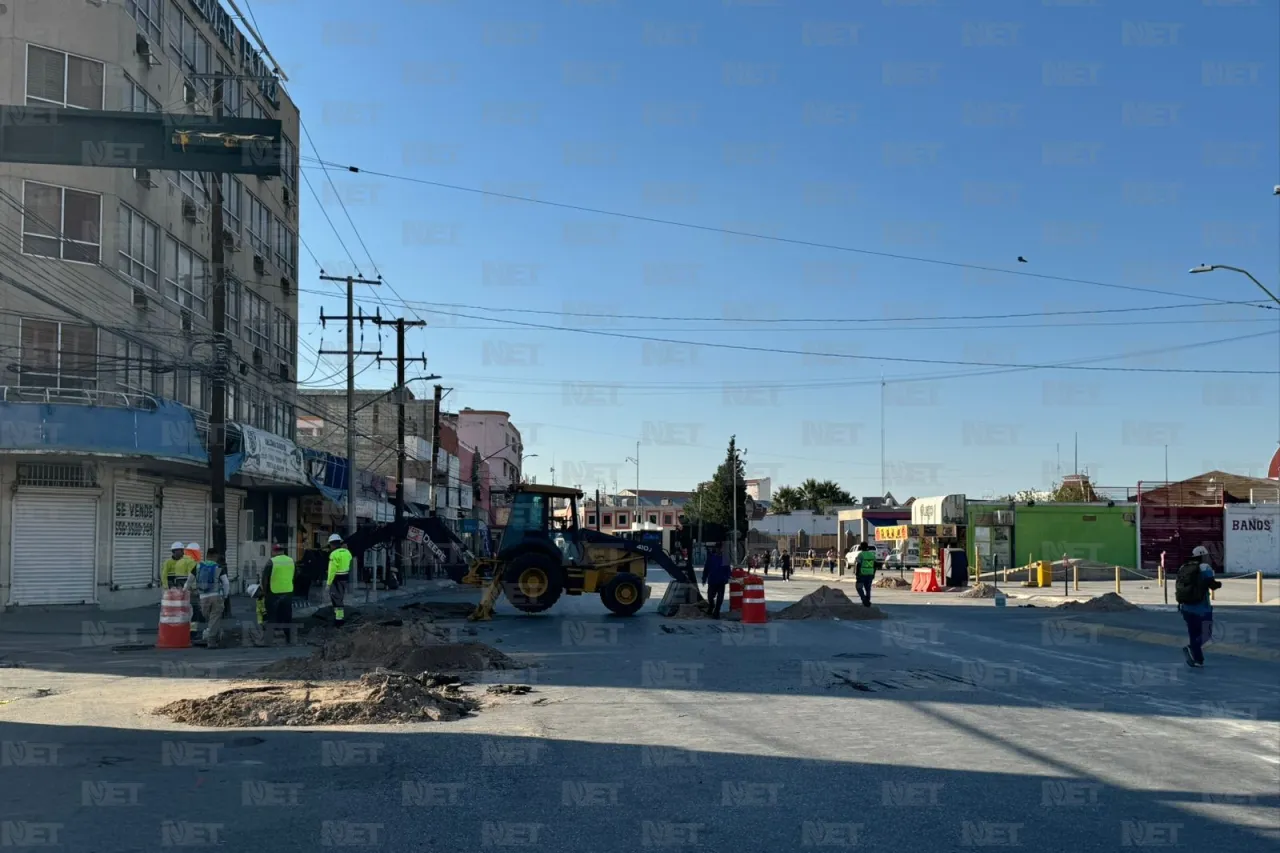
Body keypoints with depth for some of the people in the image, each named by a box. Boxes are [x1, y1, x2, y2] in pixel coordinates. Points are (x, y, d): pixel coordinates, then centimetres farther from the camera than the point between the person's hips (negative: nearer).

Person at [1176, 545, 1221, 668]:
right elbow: (1210, 583, -20)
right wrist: (1218, 584, 0)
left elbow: (1178, 586, 8)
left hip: (1186, 607, 6)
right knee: (1206, 633, 5)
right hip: (1201, 607, -6)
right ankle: (1191, 648, -19)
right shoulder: (1204, 567, -8)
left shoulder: (1183, 568, 9)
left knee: (1194, 633, 15)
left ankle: (1198, 659, 15)